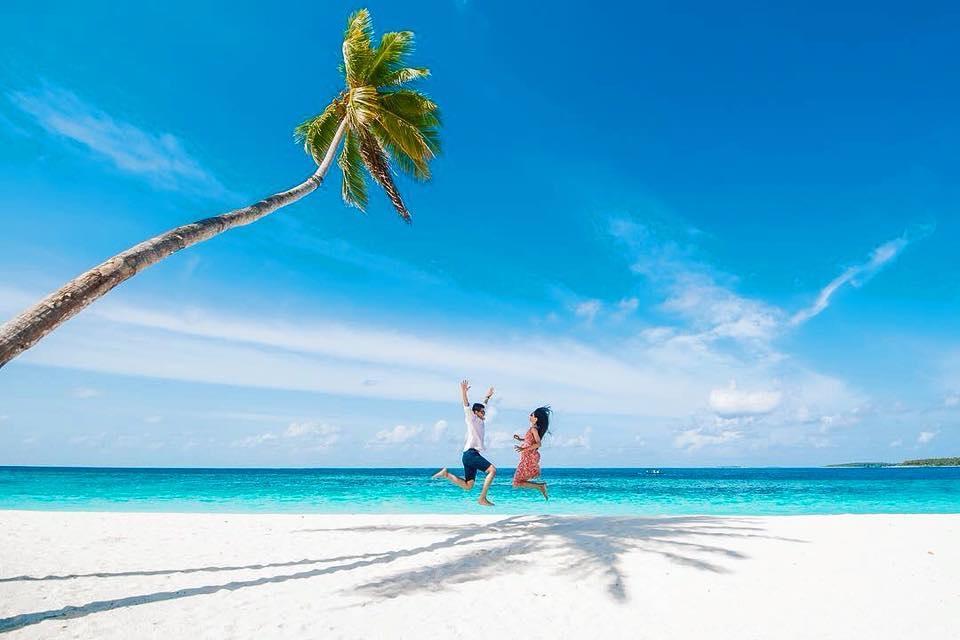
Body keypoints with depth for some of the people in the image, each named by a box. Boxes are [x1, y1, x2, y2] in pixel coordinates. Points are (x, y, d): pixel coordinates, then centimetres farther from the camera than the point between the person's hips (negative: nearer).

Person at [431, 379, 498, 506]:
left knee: (467, 486, 6)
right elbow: (466, 405, -15)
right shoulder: (472, 419, 0)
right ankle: (482, 498, -18)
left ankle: (446, 474, 9)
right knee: (492, 470, -18)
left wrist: (487, 397, 46)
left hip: (469, 455, 9)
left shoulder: (479, 421, 21)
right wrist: (463, 391, -26)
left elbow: (482, 407, 38)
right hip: (470, 453, -9)